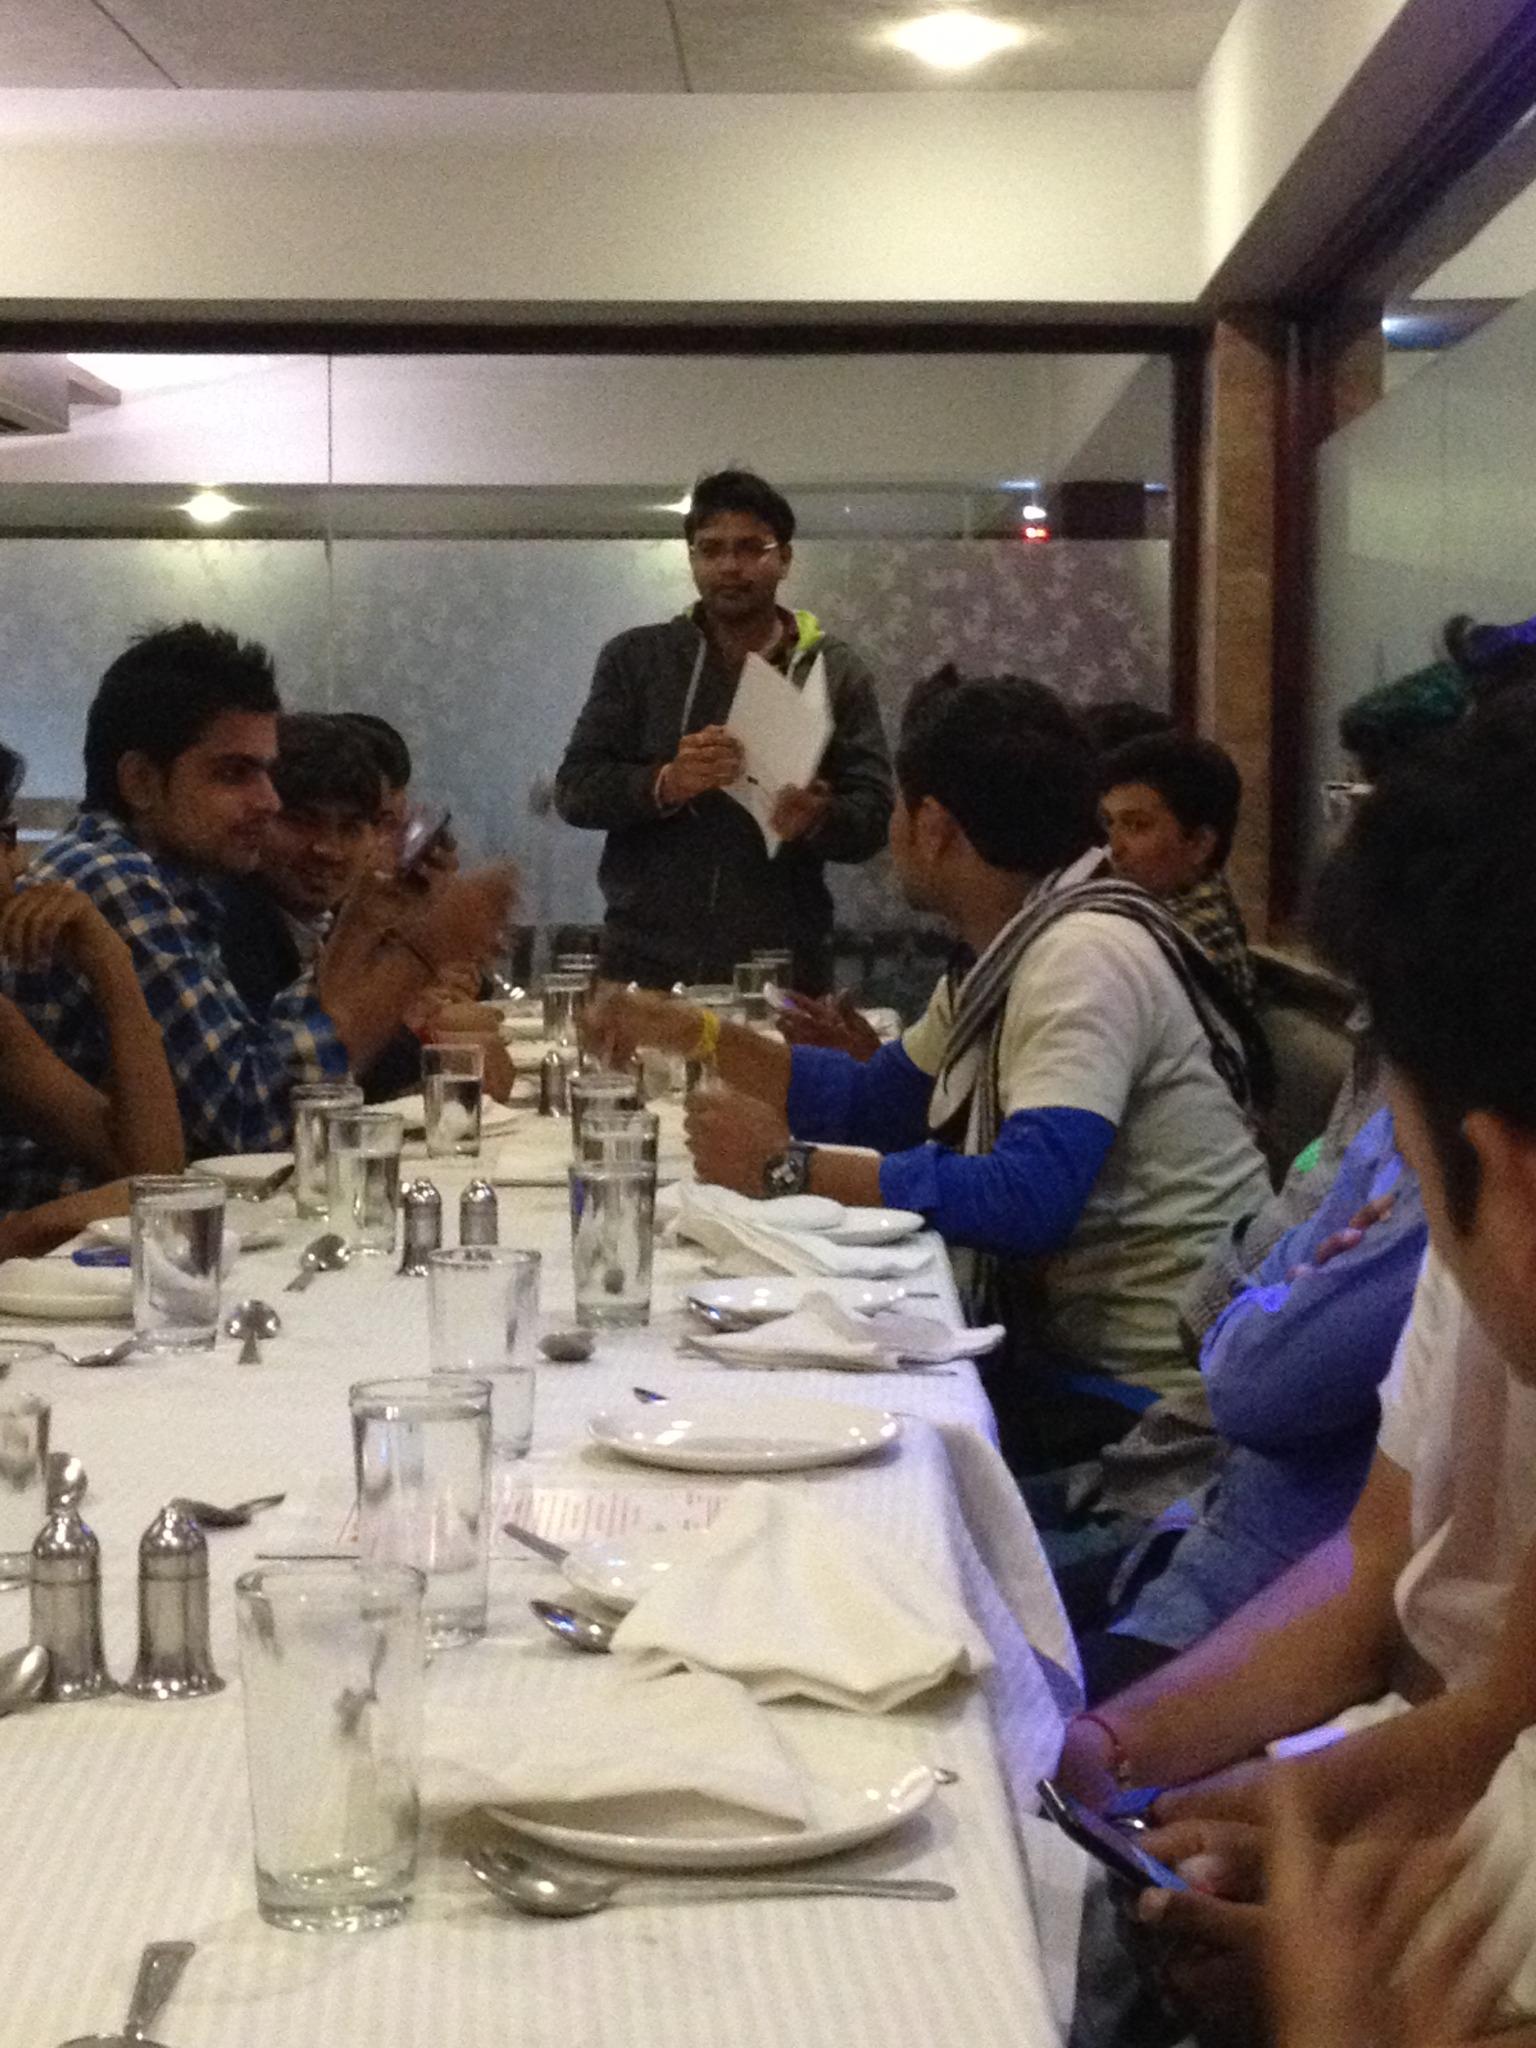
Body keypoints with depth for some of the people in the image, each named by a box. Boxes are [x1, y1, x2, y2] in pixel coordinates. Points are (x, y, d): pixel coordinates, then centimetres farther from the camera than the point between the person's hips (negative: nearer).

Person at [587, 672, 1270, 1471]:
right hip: (1067, 1338, 8)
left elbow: (1028, 1199, -31)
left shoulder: (1087, 954, -20)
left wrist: (789, 1167, -25)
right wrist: (698, 1035, 16)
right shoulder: (1016, 949, 9)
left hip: (1145, 1391, -8)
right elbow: (875, 1100, 22)